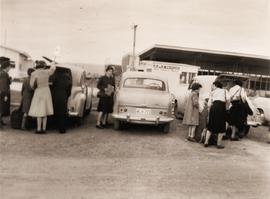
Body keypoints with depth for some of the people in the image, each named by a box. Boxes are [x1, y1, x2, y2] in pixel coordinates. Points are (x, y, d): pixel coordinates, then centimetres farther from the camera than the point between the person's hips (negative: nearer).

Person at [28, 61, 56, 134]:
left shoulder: (33, 74, -12)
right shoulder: (46, 72, -3)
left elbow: (32, 85, -5)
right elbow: (52, 68, 18)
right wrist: (53, 64, 39)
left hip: (38, 93, -3)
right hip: (46, 91, 4)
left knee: (39, 111, 2)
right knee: (44, 111, 8)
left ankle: (39, 129, 3)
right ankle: (44, 129, 9)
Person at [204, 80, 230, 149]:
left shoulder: (212, 92, 19)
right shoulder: (224, 91, 18)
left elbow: (209, 104, 8)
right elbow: (228, 99, -3)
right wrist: (225, 103, 14)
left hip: (214, 107, 2)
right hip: (221, 107, -2)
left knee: (210, 126, 13)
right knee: (221, 126, 9)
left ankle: (206, 142, 12)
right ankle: (219, 144, 11)